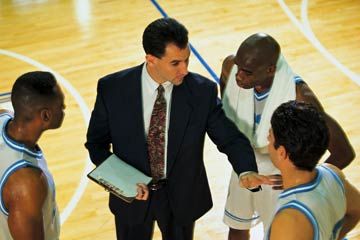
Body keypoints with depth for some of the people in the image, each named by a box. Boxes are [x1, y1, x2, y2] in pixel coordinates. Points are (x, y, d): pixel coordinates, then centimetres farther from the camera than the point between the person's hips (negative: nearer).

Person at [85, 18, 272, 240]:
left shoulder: (202, 91, -19)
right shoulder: (112, 88, -18)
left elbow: (230, 137, -15)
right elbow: (96, 141, -5)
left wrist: (247, 171, -35)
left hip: (182, 197, 0)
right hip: (132, 194, 0)